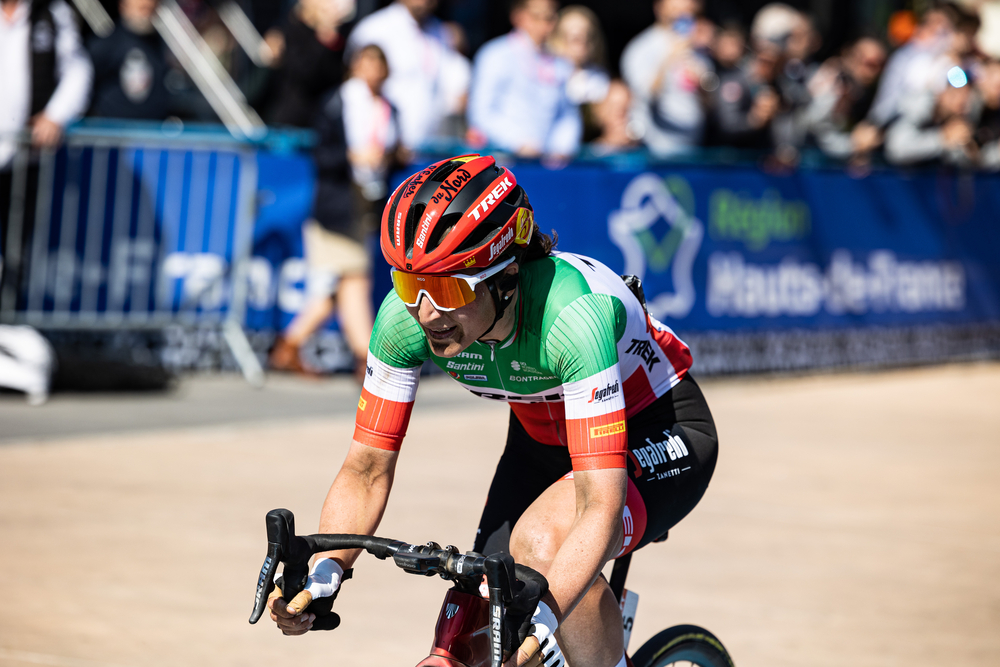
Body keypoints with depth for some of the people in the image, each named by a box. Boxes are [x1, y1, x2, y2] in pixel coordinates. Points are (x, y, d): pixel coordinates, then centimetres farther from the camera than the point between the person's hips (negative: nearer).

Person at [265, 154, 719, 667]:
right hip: (546, 439, 6)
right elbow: (368, 467, -15)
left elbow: (601, 506, -43)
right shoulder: (406, 316, -24)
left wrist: (540, 620, -57)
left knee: (540, 542, -34)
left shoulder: (572, 313, -39)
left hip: (659, 434, -5)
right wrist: (321, 572, -33)